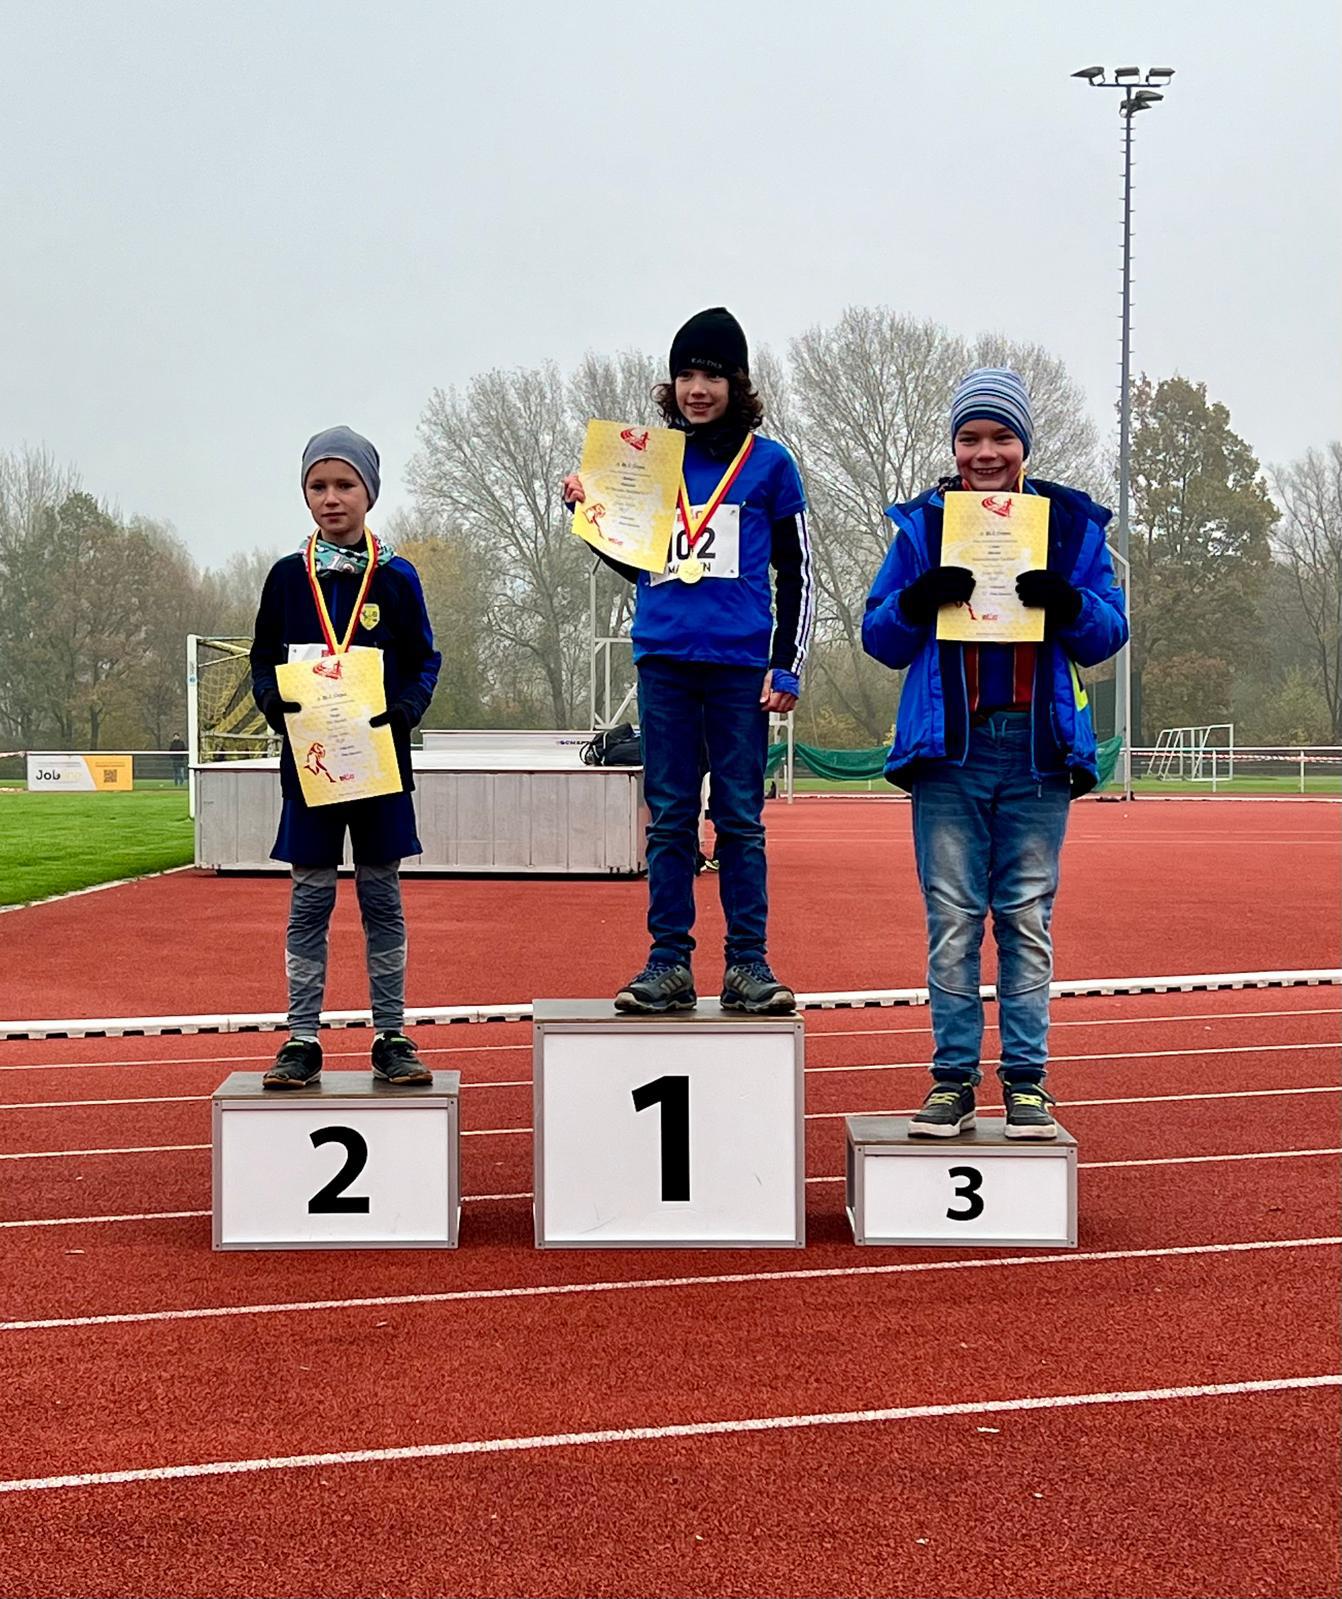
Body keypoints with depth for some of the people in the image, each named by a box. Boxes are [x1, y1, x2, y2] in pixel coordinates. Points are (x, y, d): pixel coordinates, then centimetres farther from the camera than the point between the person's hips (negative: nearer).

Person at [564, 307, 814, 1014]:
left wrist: (786, 665, -2)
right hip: (664, 661, 2)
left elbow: (796, 574, 7)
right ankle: (668, 962, 8)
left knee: (741, 818, 1)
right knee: (669, 817, 4)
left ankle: (747, 962, 7)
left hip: (740, 663, -2)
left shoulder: (768, 464, 5)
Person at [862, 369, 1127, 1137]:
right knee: (952, 921, 1)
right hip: (949, 749, 0)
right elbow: (880, 637, 8)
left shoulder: (1072, 522, 9)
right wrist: (917, 600, -12)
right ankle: (953, 1080, 9)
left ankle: (1027, 1081, 11)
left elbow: (1110, 633, 6)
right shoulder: (922, 523, 9)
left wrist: (1068, 604, -14)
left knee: (1028, 919, 4)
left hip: (1038, 748, 0)